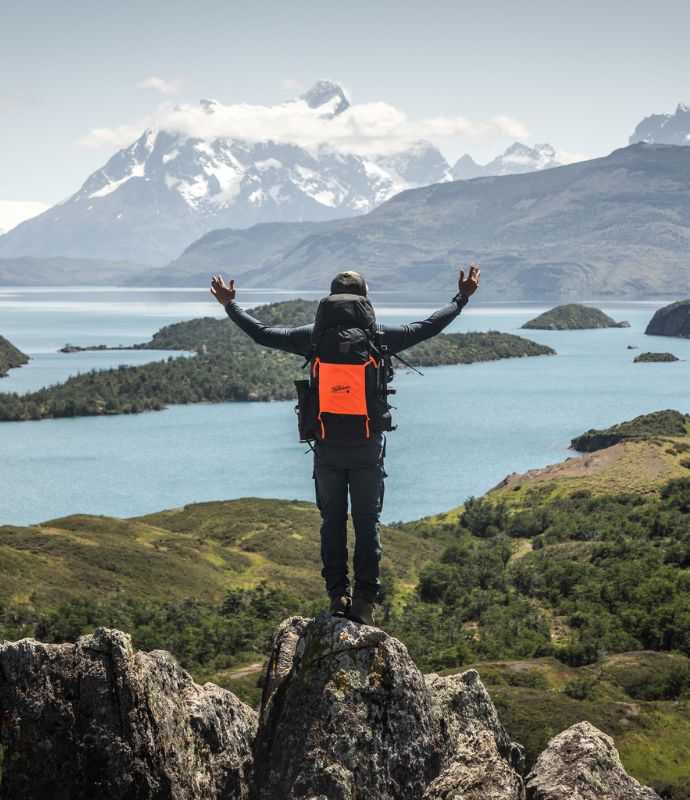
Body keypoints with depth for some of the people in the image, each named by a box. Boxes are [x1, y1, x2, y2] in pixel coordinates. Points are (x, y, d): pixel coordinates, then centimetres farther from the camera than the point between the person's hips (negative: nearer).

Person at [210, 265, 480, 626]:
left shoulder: (314, 336, -4)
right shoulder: (380, 335, -5)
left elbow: (262, 333, 3)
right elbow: (427, 327, 5)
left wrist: (230, 304, 18)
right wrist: (462, 297, 18)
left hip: (327, 447, 1)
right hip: (369, 447, 0)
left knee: (332, 521, 12)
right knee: (367, 522, 6)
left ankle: (338, 594, 11)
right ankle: (365, 600, 3)